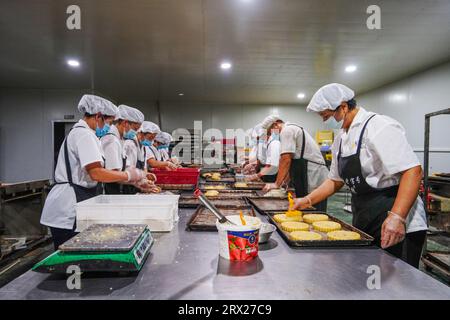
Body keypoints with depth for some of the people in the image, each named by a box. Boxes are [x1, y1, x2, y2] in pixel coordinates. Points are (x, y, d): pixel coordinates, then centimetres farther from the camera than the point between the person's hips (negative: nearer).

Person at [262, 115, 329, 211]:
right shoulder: (294, 129, 23)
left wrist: (277, 184, -10)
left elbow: (286, 160, -17)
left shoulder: (286, 131, -9)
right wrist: (283, 181, 22)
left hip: (313, 178, -10)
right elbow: (293, 161, 24)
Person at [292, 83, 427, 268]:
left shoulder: (380, 127, -16)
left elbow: (412, 171, -24)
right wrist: (308, 200, 7)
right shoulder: (341, 138, 9)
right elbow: (336, 180, 16)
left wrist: (397, 218, -33)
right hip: (363, 221, 8)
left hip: (398, 225, -8)